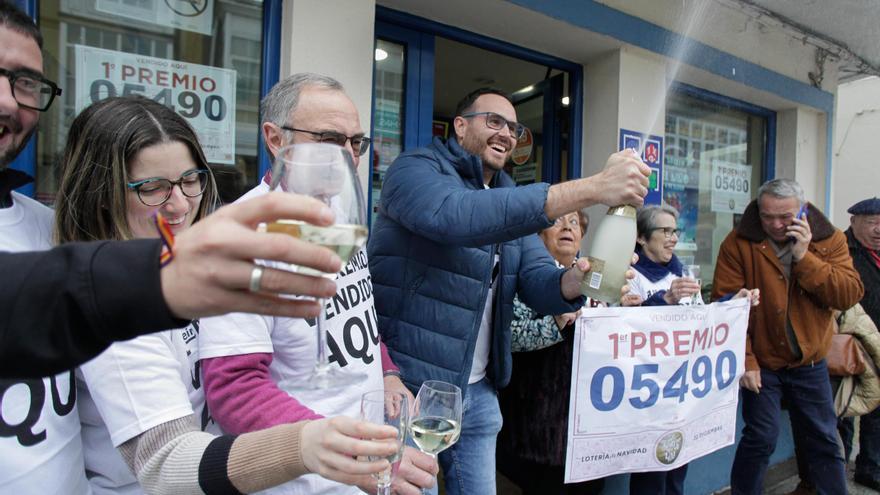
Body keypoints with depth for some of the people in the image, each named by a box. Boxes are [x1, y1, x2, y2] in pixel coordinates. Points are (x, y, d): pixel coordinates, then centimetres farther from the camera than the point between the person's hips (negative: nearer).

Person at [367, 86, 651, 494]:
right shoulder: (415, 169, -10)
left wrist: (575, 280, -22)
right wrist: (592, 188, -35)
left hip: (478, 392, 7)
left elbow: (538, 282, 3)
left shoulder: (511, 200, 13)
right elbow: (456, 216, -33)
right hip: (407, 387, -6)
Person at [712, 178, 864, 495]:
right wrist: (744, 361, -18)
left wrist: (804, 257, -23)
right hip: (761, 362, -3)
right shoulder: (739, 243, -13)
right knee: (761, 438, -1)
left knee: (824, 439, 15)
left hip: (810, 362, 3)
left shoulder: (830, 240, -3)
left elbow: (849, 296, -14)